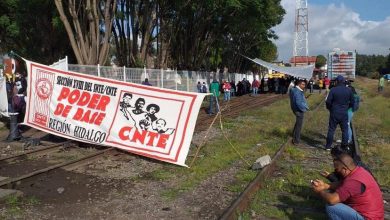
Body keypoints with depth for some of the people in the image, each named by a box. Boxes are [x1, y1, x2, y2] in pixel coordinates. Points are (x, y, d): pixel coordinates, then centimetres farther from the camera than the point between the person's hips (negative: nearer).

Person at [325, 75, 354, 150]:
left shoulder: (333, 90, -11)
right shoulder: (349, 90, 0)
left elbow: (328, 101, -12)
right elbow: (352, 102, 5)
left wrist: (329, 108, 6)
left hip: (334, 113, -2)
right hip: (344, 113, 2)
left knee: (331, 130, 5)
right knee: (345, 130, 12)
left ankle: (328, 146, 9)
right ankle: (345, 146, 16)